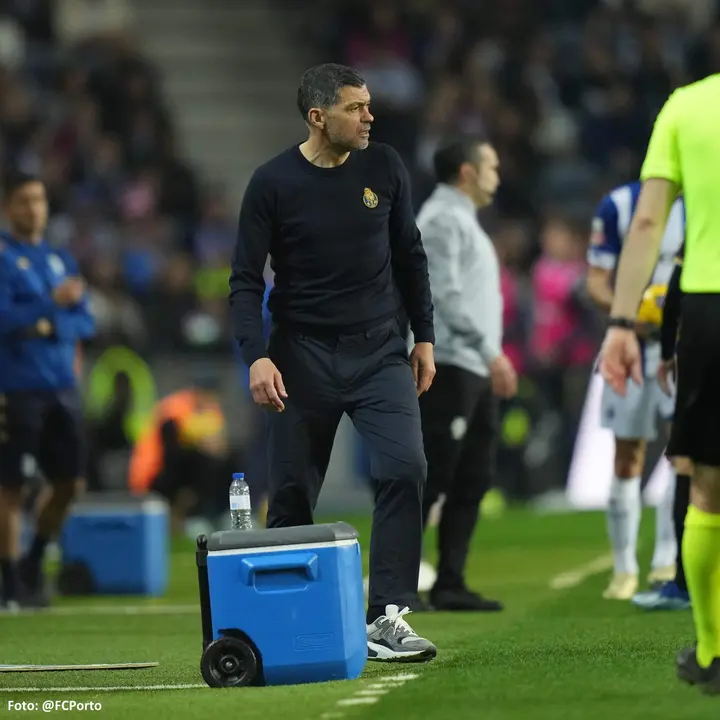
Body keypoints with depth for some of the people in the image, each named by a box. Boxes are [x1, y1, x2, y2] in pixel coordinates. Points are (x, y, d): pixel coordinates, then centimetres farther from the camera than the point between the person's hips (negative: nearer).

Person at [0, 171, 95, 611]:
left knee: (69, 482, 7)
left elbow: (86, 322, 10)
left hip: (62, 388, 6)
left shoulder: (61, 259, 14)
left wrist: (53, 326, -9)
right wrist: (53, 302, -23)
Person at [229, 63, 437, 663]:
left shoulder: (384, 169, 2)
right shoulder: (274, 183, -7)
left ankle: (386, 617, -14)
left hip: (380, 349, 2)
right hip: (304, 354, -2)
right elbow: (246, 278, -5)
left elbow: (410, 256, 12)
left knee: (404, 468, -17)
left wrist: (424, 337, 10)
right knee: (292, 494, 2)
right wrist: (257, 355, -17)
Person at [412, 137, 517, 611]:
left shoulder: (464, 221, 21)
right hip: (450, 364, -10)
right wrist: (490, 351, -23)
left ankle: (450, 584, 9)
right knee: (432, 477, -10)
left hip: (475, 369, 10)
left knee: (473, 480, 8)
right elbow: (446, 293, -19)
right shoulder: (442, 219, -9)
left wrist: (491, 355, 18)